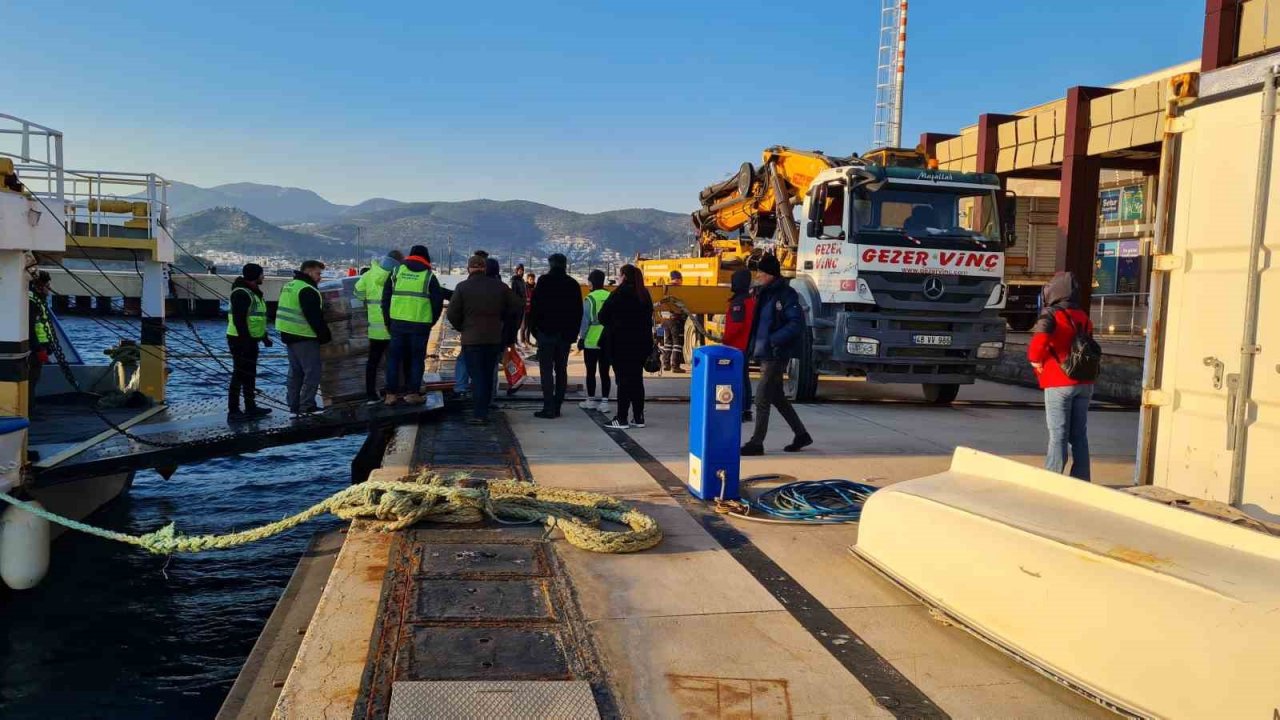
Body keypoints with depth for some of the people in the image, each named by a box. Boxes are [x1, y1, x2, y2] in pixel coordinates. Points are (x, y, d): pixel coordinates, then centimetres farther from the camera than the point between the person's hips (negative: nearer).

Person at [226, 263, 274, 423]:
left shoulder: (254, 292, 15)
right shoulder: (241, 293, -18)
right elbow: (239, 319, -24)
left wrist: (264, 336, 23)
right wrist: (245, 340, -27)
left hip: (250, 340, 10)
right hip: (240, 340, -10)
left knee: (250, 375, 16)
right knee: (239, 375, -7)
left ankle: (251, 408, 26)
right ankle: (233, 412, -3)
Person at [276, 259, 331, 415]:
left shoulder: (289, 286, 16)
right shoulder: (307, 290, -16)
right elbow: (315, 317, -19)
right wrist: (325, 335, -9)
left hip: (289, 335, 10)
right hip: (304, 337, -10)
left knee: (296, 371, 16)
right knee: (312, 371, -6)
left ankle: (294, 405, 21)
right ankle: (306, 406, -8)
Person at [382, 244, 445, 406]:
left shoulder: (396, 272, 8)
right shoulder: (429, 276, 1)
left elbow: (386, 298, 8)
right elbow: (438, 301, 0)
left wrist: (388, 321, 15)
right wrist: (431, 321, 13)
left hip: (397, 323, 2)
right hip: (420, 324, -2)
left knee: (394, 358, 9)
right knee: (417, 359, 7)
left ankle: (391, 394, 8)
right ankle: (413, 393, 5)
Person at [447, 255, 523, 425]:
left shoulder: (463, 287, -6)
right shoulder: (498, 286, 4)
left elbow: (452, 314, -8)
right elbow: (515, 306, 6)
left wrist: (462, 328, 8)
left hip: (471, 339, -3)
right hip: (494, 338, 3)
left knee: (477, 376, -1)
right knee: (487, 376, 13)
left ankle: (479, 414, -8)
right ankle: (483, 412, 16)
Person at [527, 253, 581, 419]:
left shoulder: (544, 281, -5)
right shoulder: (573, 284, 8)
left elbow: (535, 307, -8)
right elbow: (578, 311, 10)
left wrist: (533, 328, 1)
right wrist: (573, 333, 13)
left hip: (546, 332, -4)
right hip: (566, 334, 4)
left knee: (546, 370, -4)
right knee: (561, 370, 10)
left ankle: (549, 408, -10)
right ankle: (557, 406, 11)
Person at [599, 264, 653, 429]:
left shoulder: (619, 293, -10)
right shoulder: (644, 294, 9)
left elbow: (603, 316, -9)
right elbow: (649, 318, 13)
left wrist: (613, 326, 9)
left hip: (621, 343, -6)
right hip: (641, 343, 6)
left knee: (623, 380, -4)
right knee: (637, 379, 11)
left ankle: (622, 418, -3)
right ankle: (638, 417, 14)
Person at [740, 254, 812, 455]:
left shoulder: (786, 294, -14)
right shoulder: (764, 293, 12)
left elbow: (797, 323, -20)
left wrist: (774, 339, -24)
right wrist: (753, 345, 9)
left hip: (776, 355, -9)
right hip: (764, 353, 9)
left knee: (762, 398, -6)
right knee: (777, 397, 17)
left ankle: (757, 443, 2)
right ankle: (801, 434, 29)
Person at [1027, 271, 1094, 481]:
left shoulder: (1052, 315, -11)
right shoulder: (1083, 317, 12)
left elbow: (1041, 338, -30)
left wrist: (1035, 359, -14)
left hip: (1060, 384, -6)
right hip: (1083, 383, 6)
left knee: (1058, 436, -2)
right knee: (1079, 435, 12)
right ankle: (1081, 482, 16)